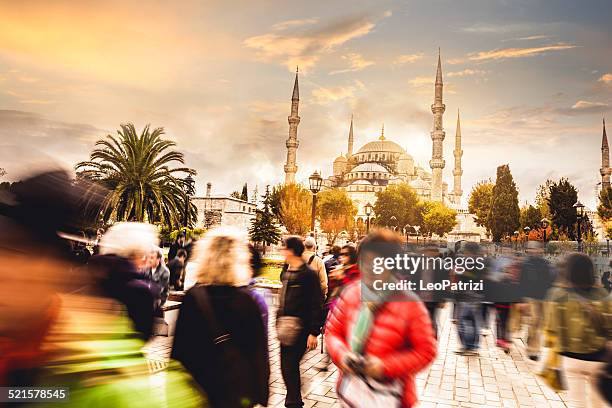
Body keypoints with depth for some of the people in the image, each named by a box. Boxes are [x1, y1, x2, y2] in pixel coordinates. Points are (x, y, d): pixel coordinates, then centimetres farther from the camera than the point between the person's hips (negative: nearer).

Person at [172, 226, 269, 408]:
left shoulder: (193, 297, -14)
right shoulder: (249, 300, -11)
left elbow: (181, 347, -9)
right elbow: (259, 352, -6)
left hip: (200, 388, 0)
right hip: (240, 392, 1)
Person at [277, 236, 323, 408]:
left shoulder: (309, 274, -14)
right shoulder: (286, 272, 9)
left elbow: (317, 305, -15)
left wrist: (314, 332, -16)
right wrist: (279, 320, 15)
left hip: (300, 329, -8)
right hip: (287, 327, 8)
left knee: (290, 365, -5)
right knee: (286, 365, 15)